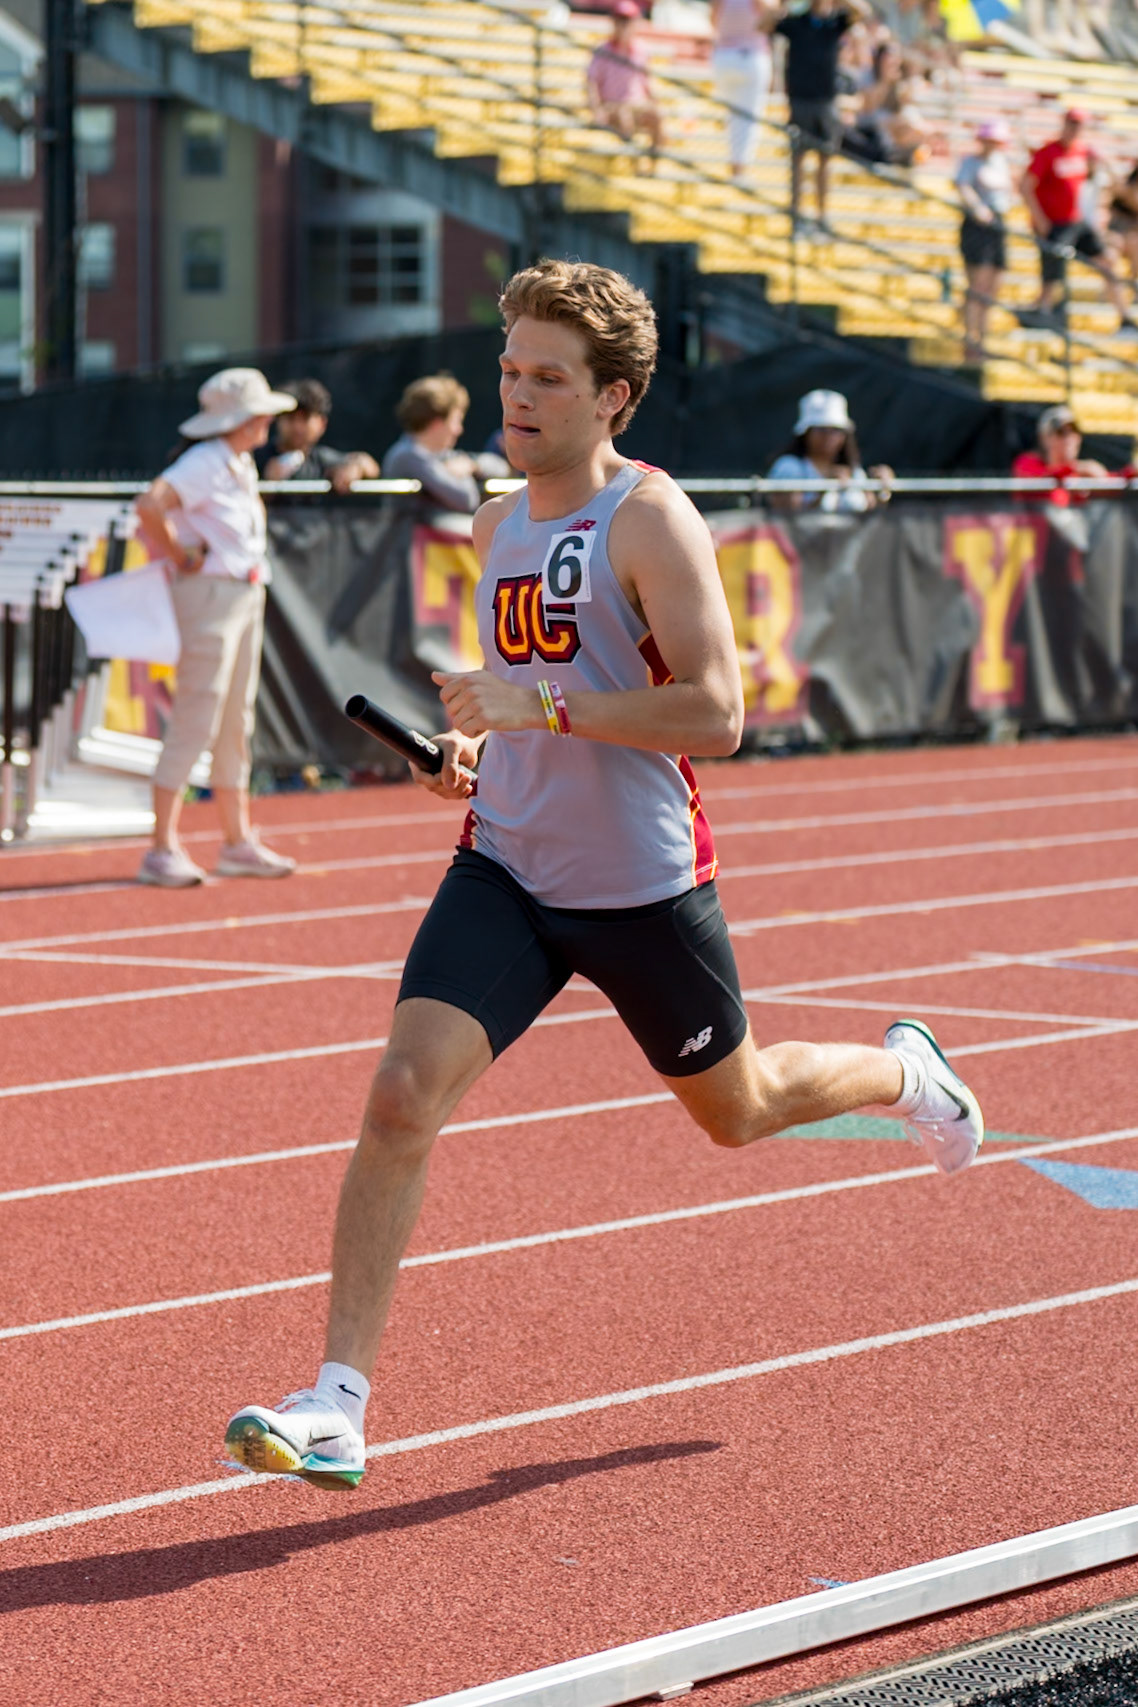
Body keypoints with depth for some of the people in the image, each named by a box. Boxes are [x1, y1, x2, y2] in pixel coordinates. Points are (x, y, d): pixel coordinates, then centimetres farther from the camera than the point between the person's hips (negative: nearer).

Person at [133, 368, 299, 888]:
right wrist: (180, 557, -17)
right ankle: (163, 850, -8)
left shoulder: (243, 466, 13)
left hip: (248, 596, 9)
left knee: (235, 724, 13)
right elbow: (150, 505, -29)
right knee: (195, 724, -10)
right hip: (210, 593, -9)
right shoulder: (204, 464, -15)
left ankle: (238, 841, 20)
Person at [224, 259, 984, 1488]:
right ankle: (336, 1406, -16)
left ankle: (904, 1073, 51)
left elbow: (715, 713, -22)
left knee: (736, 1110, 17)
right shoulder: (499, 526, 8)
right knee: (401, 1096, -15)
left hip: (640, 883, -5)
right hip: (505, 872, 5)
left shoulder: (650, 519, -14)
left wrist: (542, 711, -27)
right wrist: (474, 749, 5)